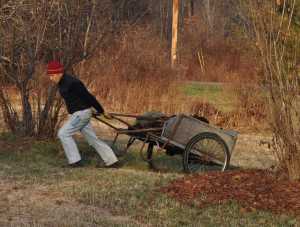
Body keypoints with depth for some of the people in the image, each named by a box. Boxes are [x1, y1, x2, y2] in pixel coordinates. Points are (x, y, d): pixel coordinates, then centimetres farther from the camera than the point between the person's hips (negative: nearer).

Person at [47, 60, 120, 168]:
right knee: (92, 139, 11)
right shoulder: (62, 83, 10)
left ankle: (75, 161, -6)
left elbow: (88, 96, -16)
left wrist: (102, 111, -9)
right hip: (78, 113, 10)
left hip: (82, 113, -10)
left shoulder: (71, 83, -21)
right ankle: (112, 161, 16)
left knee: (63, 133, -11)